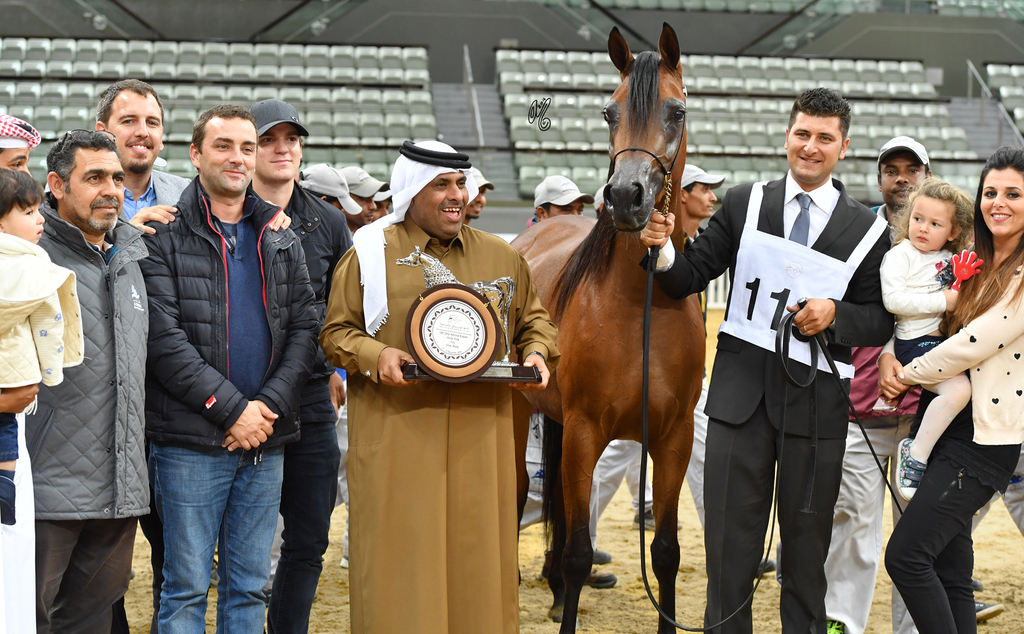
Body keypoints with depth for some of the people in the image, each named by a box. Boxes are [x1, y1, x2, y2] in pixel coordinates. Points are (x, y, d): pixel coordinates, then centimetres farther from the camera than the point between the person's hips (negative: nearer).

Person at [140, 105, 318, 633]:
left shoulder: (281, 240, 14)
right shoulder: (165, 236, -3)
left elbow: (303, 329, 8)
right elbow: (163, 337, -11)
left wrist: (270, 404, -8)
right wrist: (232, 409, -14)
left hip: (266, 439, 5)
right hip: (191, 442, -5)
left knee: (249, 586, 10)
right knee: (187, 588, -1)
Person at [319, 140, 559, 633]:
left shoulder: (501, 257, 13)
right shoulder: (371, 254, 4)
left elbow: (533, 320, 21)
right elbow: (336, 332, 5)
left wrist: (537, 353, 0)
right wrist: (375, 356, -14)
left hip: (480, 437, 3)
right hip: (395, 437, -3)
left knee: (476, 552, 5)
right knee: (399, 553, -2)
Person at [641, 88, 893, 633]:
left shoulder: (867, 231, 2)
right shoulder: (743, 205, 5)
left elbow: (882, 322, 3)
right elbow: (688, 279, 3)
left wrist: (835, 315, -16)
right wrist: (663, 249, -17)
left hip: (816, 401, 0)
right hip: (740, 392, 1)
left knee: (807, 539, 11)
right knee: (729, 537, 7)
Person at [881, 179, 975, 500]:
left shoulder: (951, 259, 15)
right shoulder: (899, 255, -4)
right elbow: (893, 299, -17)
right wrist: (942, 301, -18)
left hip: (950, 338, 8)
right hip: (917, 341, -8)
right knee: (958, 389, -28)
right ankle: (915, 454, -16)